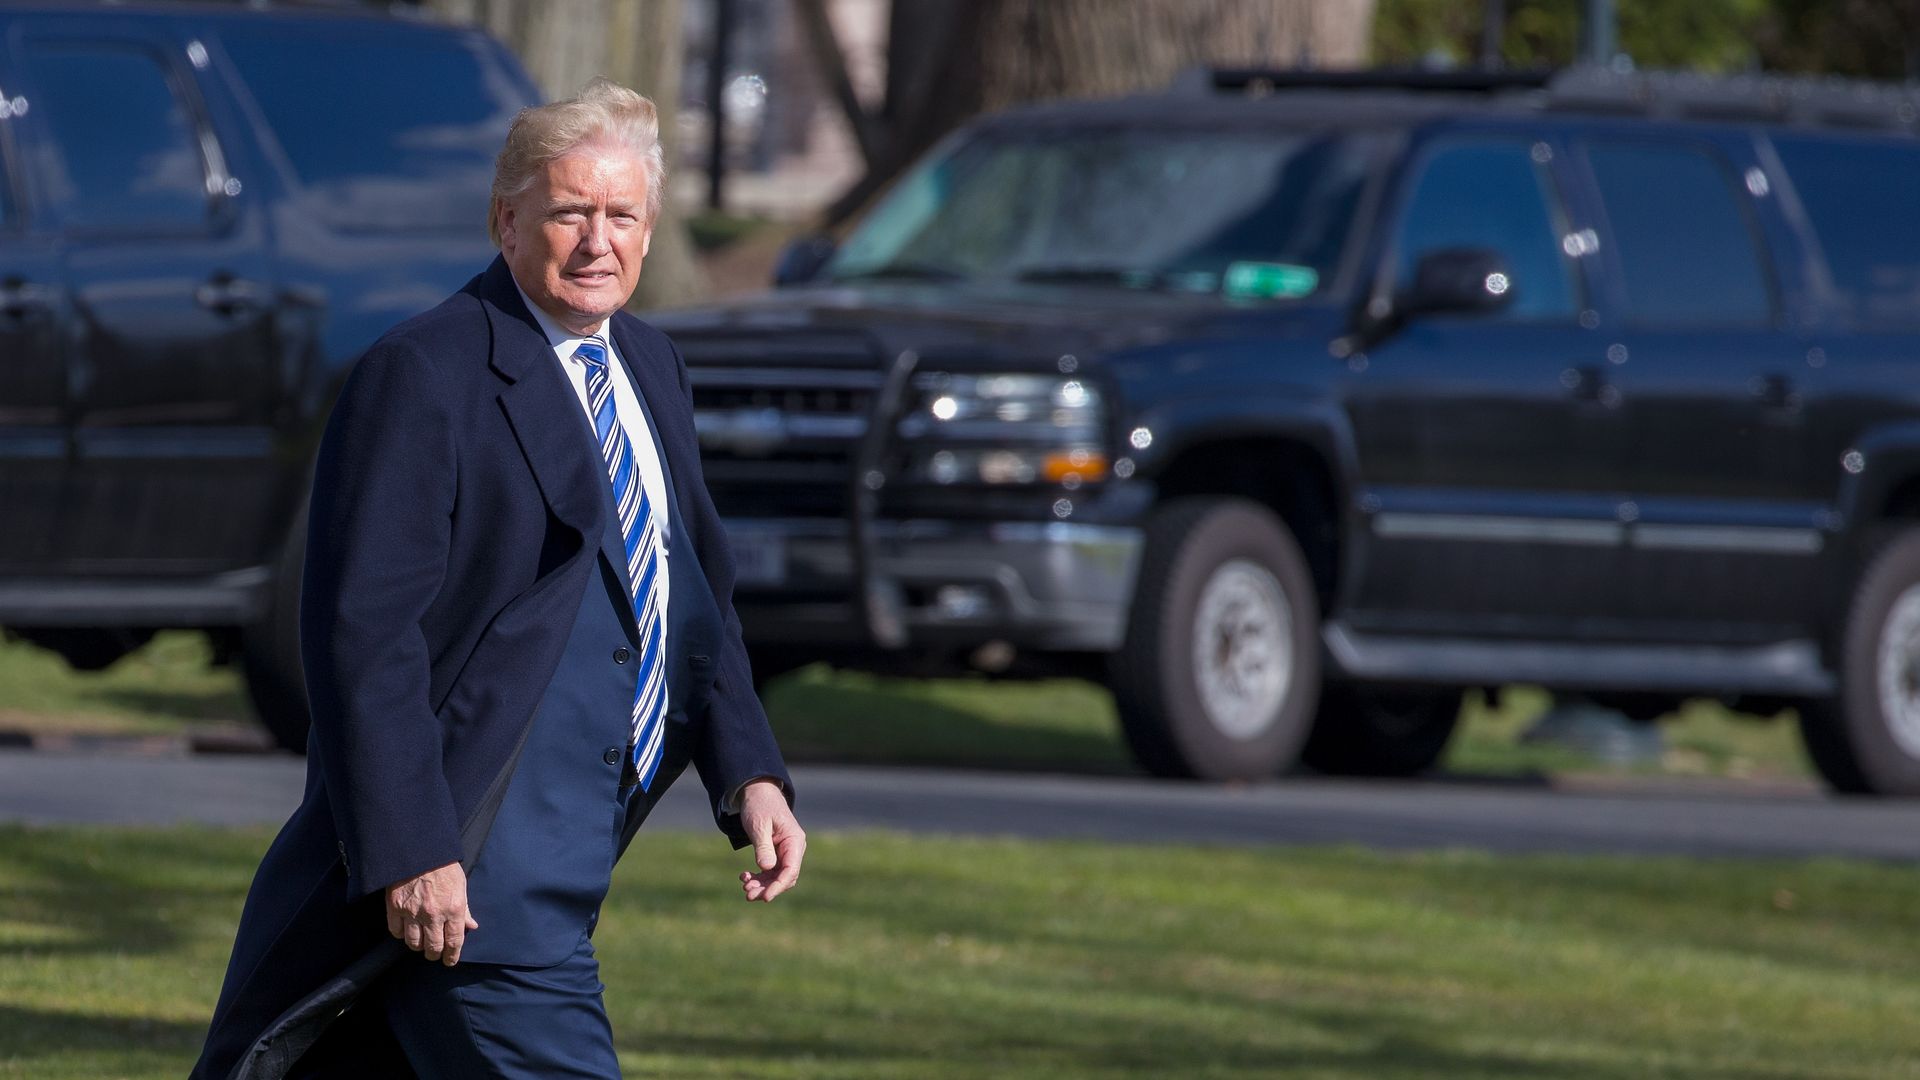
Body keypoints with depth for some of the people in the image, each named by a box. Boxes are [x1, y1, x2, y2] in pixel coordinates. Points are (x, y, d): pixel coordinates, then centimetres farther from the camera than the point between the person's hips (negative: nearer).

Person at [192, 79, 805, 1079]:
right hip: (467, 878, -9)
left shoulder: (651, 369, 15)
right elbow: (363, 631, -17)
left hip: (561, 867, 9)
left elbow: (699, 593, 24)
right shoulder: (420, 377, -12)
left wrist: (749, 775, 10)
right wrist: (409, 852, -22)